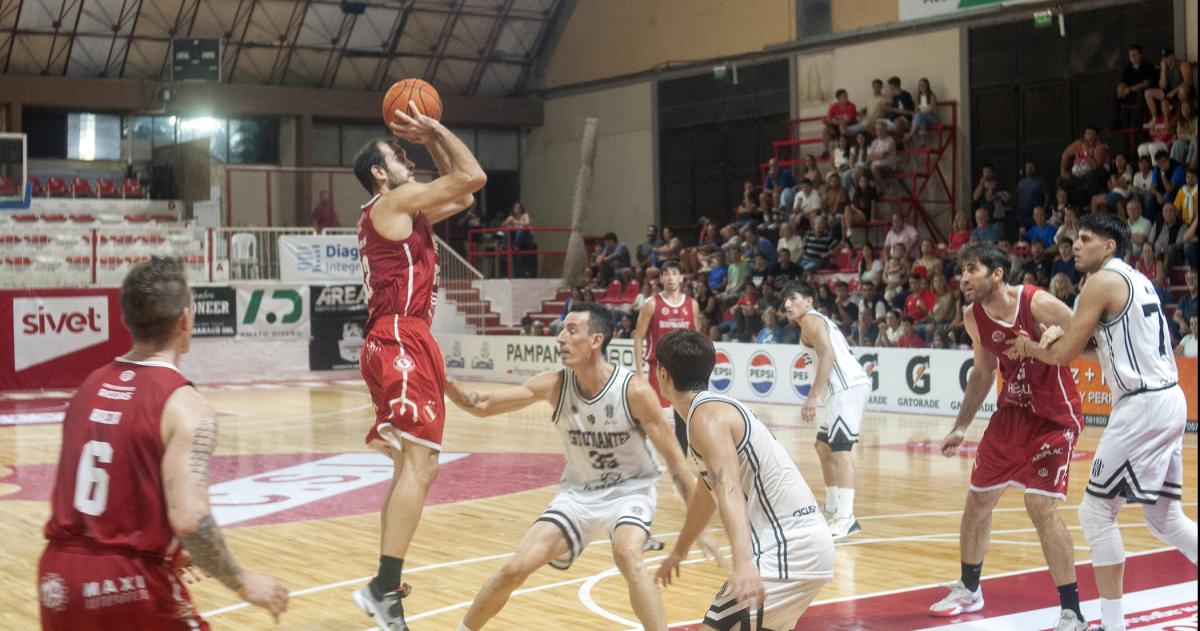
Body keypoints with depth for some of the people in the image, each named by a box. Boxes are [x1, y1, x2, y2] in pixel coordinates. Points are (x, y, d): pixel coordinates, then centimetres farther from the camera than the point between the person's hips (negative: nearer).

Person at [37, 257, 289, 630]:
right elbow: (190, 520, -23)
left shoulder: (91, 386, 9)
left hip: (59, 576, 7)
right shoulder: (185, 407, -13)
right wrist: (244, 585, -10)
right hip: (130, 585, -6)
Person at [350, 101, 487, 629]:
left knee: (412, 465, 14)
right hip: (401, 342, -11)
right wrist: (435, 130, 4)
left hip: (398, 343, 11)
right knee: (420, 463, -19)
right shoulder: (394, 201, -4)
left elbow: (462, 196, 30)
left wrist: (430, 142, 25)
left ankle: (386, 587, 15)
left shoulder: (404, 211, 22)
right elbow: (473, 176, -8)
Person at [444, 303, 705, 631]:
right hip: (578, 492, 4)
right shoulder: (555, 384, -13)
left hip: (629, 490, -3)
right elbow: (482, 405, -9)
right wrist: (443, 380, -28)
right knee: (516, 568, -4)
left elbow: (675, 461, -16)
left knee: (627, 555, -34)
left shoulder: (634, 390, -23)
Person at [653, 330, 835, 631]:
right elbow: (710, 490, 33)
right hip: (802, 541, 10)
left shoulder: (706, 415, -12)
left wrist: (743, 562, -43)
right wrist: (679, 552, 46)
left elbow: (729, 490, -30)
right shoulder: (718, 408, 18)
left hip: (790, 547, -10)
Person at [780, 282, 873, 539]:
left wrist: (812, 397, -22)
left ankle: (846, 518, -23)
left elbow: (828, 355, -18)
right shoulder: (818, 320, 26)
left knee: (840, 448, -16)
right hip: (845, 389, 11)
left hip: (848, 387, -11)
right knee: (824, 446, 19)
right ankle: (833, 509, 25)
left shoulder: (810, 320, -4)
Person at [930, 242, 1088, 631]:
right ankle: (969, 590, 35)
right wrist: (961, 427, 12)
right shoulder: (974, 317, -2)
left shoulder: (1038, 304, -23)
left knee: (1040, 505, -18)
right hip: (1011, 413, 7)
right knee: (977, 500, 13)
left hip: (1054, 418, -7)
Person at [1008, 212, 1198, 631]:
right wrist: (1064, 332, 7)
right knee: (1164, 518, 16)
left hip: (1142, 406, -9)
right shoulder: (1136, 279, 19)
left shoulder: (1103, 280, -9)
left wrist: (1030, 348, 9)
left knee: (1097, 511, -2)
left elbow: (1065, 354, -10)